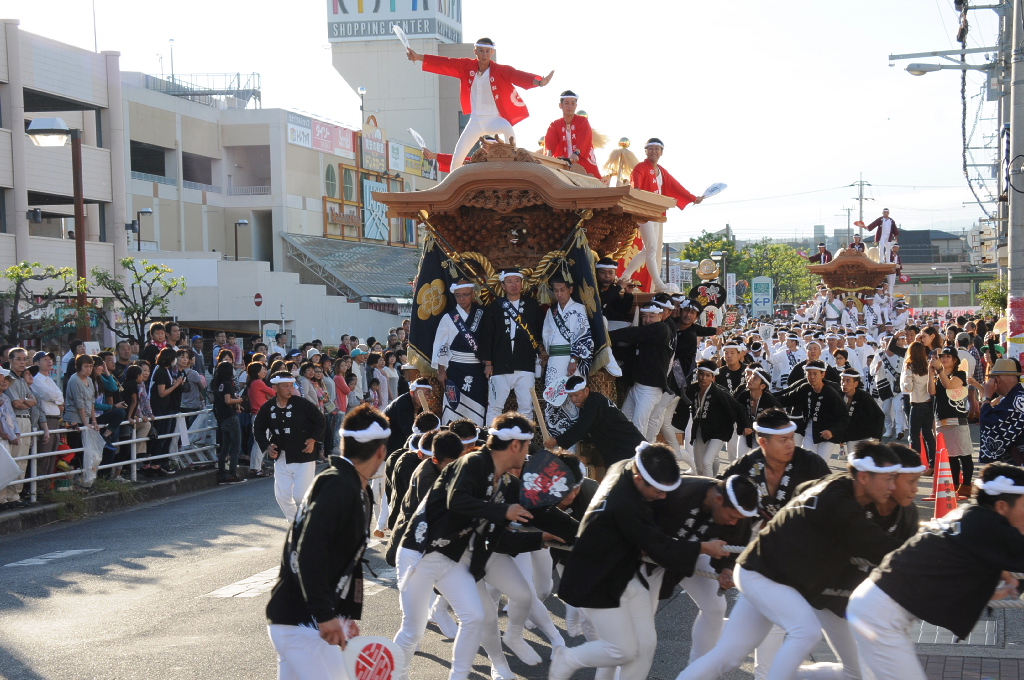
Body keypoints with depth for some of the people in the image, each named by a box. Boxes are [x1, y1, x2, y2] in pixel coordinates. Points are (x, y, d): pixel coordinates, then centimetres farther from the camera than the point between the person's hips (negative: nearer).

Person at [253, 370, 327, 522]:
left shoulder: (301, 404, -11)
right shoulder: (268, 408, -2)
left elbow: (320, 421, 0)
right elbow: (258, 429, 13)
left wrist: (313, 440, -11)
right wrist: (266, 446, -2)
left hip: (304, 457, -4)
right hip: (281, 457, 4)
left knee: (300, 496, -9)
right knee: (282, 496, 5)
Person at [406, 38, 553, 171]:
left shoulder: (501, 71, -15)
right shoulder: (467, 66, -2)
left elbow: (518, 76, -30)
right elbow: (445, 64, 0)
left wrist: (538, 82, -49)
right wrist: (419, 57, -3)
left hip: (495, 120, -4)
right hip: (475, 121, 4)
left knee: (507, 129, -39)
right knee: (457, 159, 6)